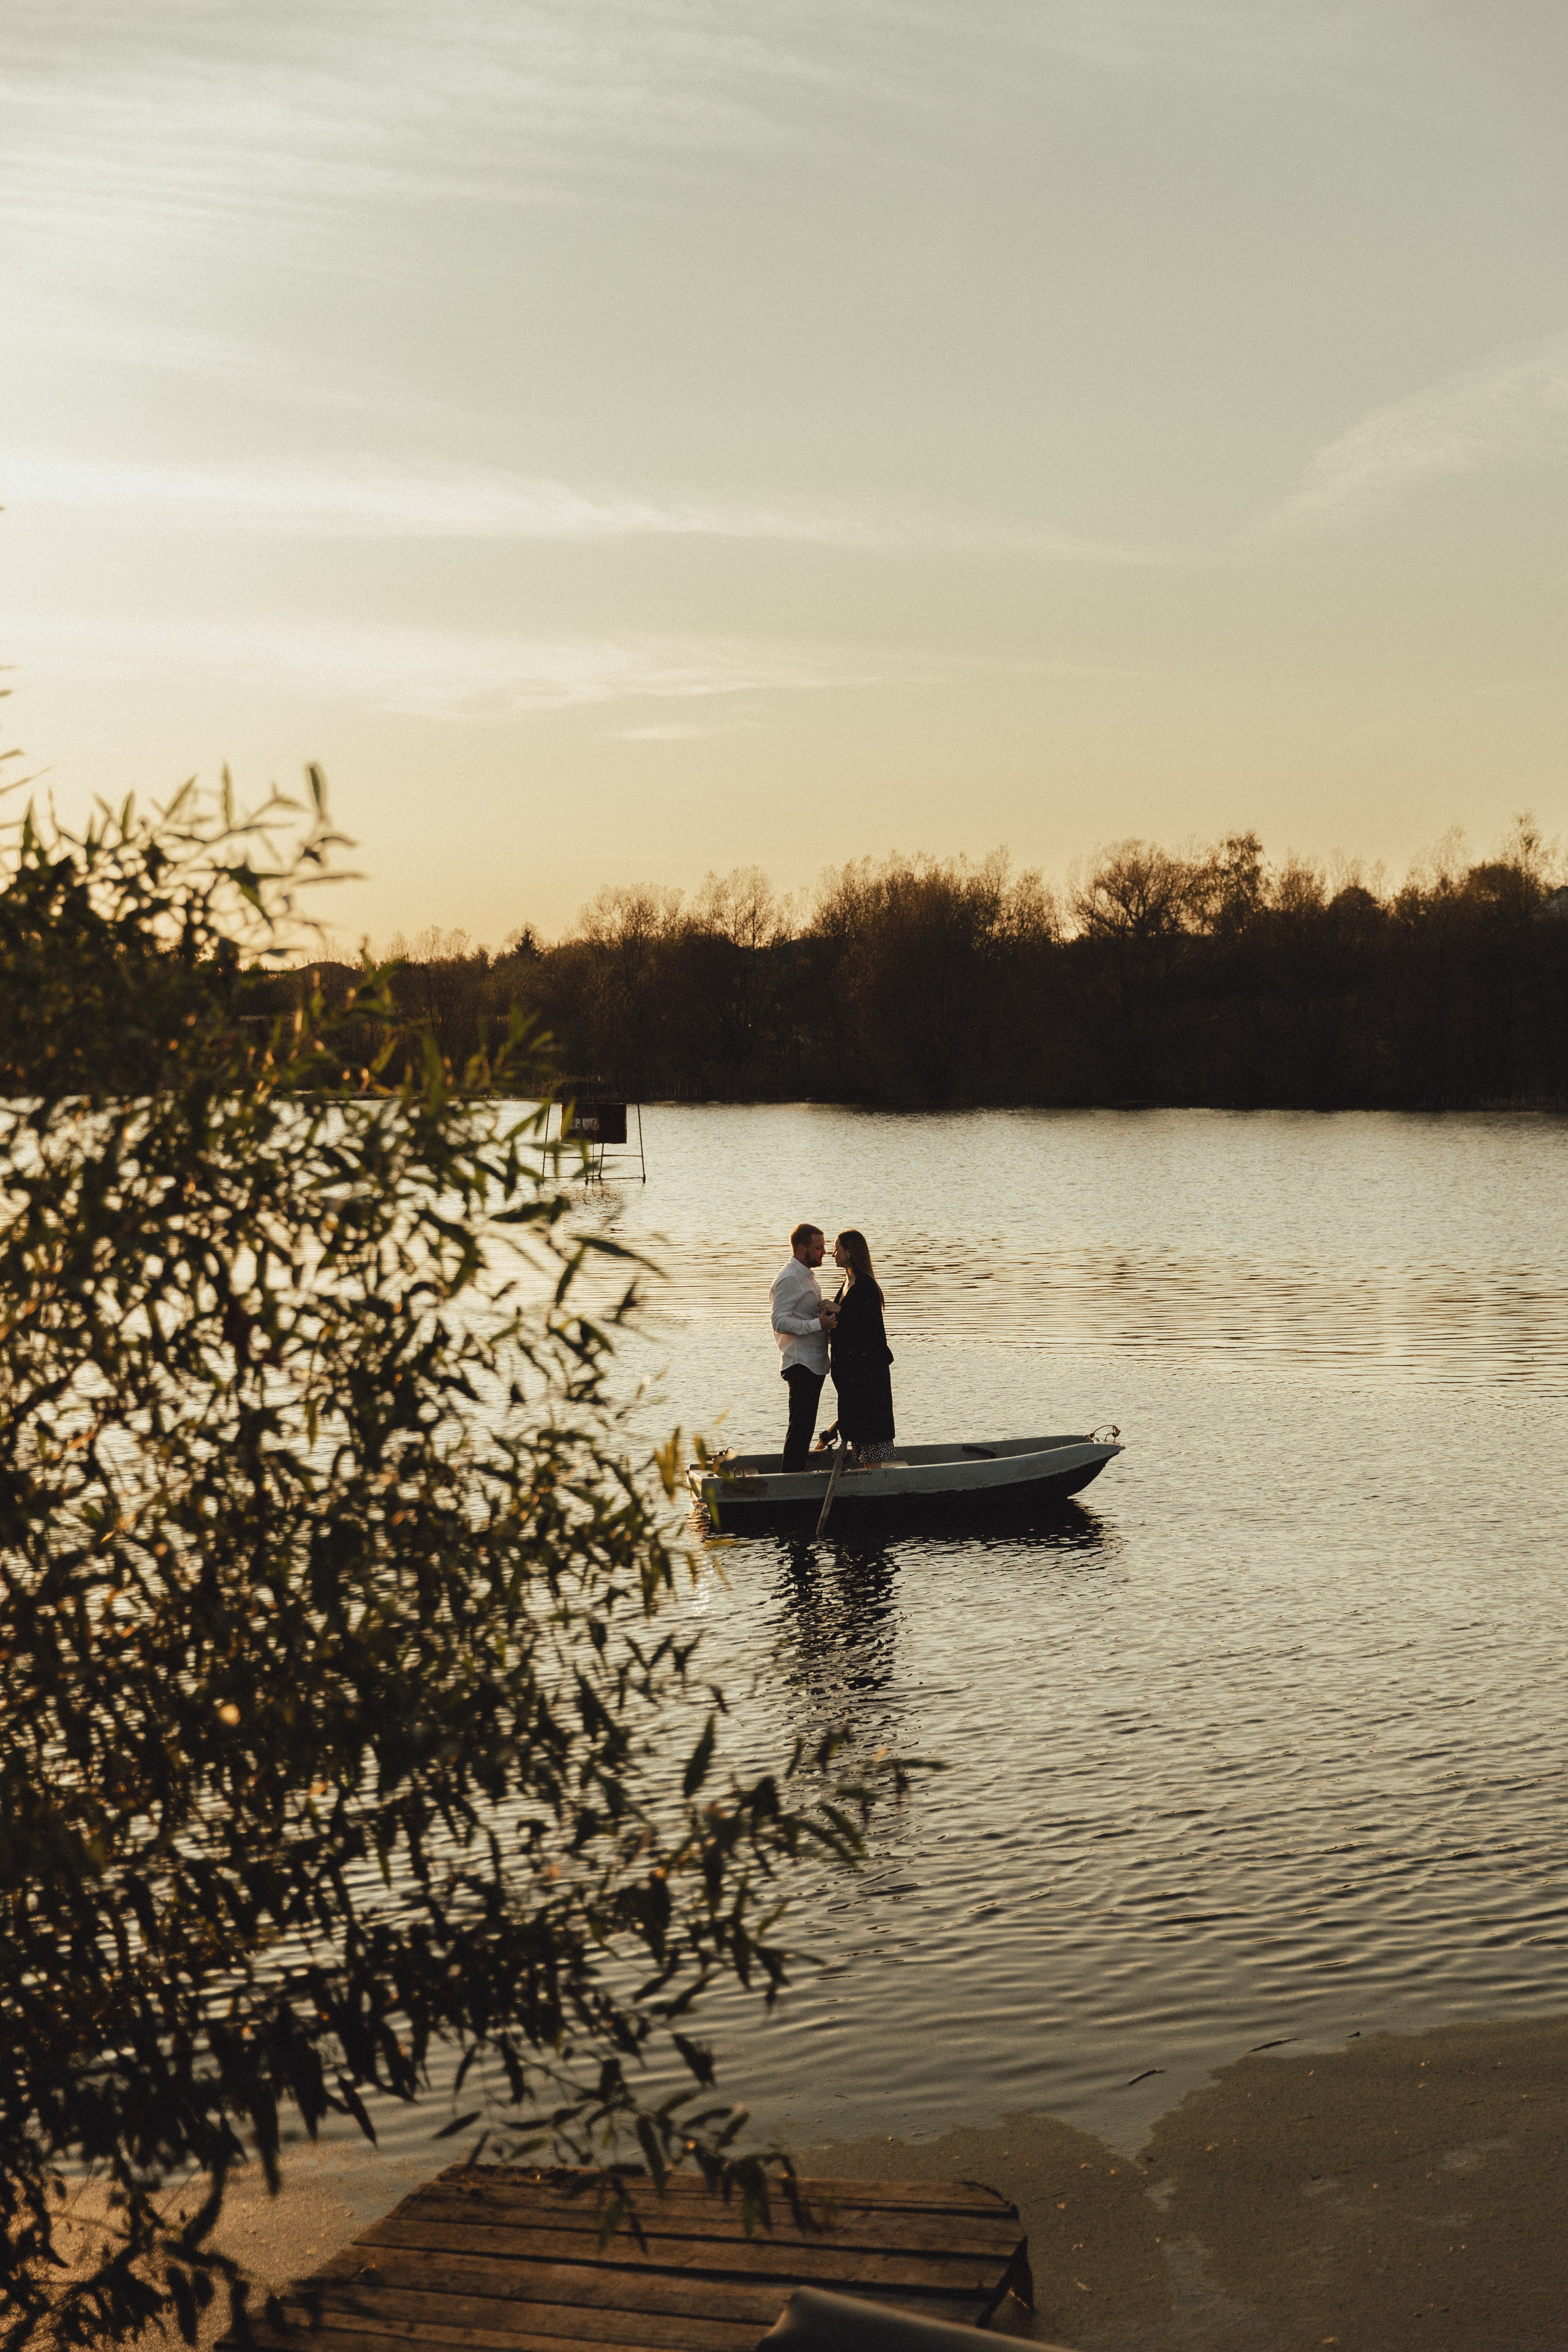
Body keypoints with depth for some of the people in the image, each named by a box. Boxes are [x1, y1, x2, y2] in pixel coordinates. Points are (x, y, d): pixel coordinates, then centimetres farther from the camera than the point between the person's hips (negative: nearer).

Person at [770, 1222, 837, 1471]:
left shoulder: (805, 1275, 18)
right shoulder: (789, 1279, -15)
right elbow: (780, 1322, -23)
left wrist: (826, 1314, 10)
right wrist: (819, 1324, -28)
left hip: (814, 1363, 10)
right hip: (801, 1364, -10)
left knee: (805, 1426, 13)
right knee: (800, 1427, -9)